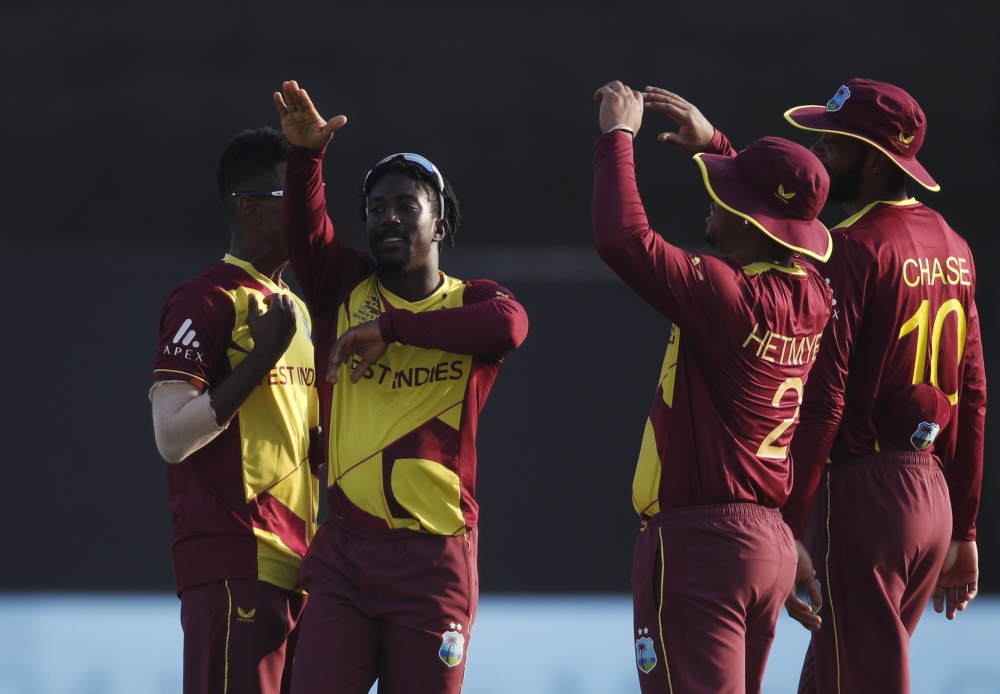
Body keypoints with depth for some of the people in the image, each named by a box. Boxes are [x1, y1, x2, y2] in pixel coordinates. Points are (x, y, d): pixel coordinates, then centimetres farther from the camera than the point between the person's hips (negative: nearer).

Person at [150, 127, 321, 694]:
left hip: (296, 563, 9)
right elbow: (173, 437, -16)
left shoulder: (296, 310, 22)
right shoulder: (207, 300, -8)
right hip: (234, 565, -9)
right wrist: (262, 356, -18)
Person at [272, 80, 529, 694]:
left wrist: (391, 325, -19)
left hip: (435, 557, -1)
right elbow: (306, 229, -7)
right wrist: (306, 155, -26)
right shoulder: (346, 290, 13)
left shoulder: (472, 302, 7)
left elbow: (508, 325, -18)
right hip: (343, 551, 1)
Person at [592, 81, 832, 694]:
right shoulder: (811, 297, 5)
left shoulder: (728, 295, -19)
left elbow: (623, 239, -25)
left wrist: (618, 136, -11)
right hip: (773, 539, 9)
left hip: (701, 538, -9)